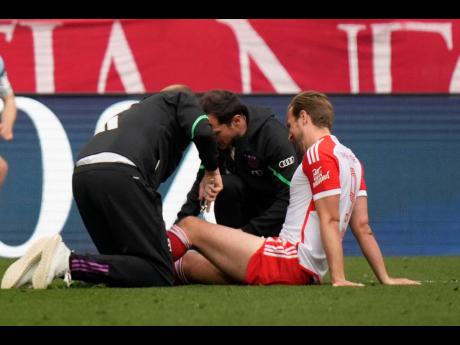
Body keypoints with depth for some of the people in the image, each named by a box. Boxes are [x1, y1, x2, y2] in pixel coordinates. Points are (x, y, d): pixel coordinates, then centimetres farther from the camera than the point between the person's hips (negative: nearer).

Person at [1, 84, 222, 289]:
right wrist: (212, 169, 20)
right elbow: (202, 132, 1)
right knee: (160, 275, -7)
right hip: (120, 173, -8)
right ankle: (70, 263, -22)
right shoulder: (182, 97, 24)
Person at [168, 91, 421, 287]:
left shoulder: (319, 152, -9)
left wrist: (338, 278, -22)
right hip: (307, 273, 9)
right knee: (190, 262, 13)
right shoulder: (350, 159, 19)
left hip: (288, 263, -9)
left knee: (191, 226, 2)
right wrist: (385, 279, 12)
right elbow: (362, 227, 15)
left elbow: (330, 220, -17)